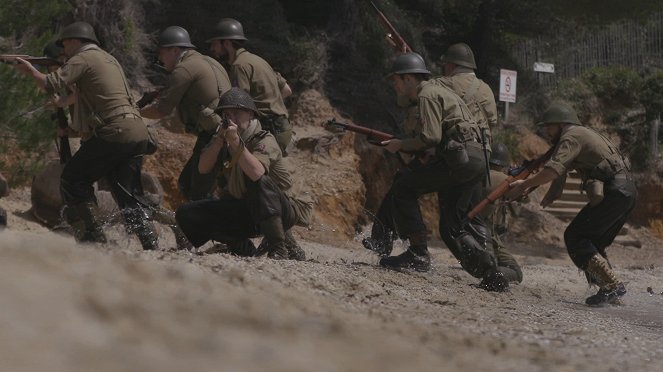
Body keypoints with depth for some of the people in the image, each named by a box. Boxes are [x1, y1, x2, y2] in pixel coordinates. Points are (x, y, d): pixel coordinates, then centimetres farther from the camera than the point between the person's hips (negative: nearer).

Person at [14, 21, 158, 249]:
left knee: (73, 179, 4)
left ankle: (93, 233, -4)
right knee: (124, 193, 13)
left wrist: (30, 71, 6)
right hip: (138, 133, 8)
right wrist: (63, 102, 50)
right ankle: (150, 244, 2)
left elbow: (51, 84, -11)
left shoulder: (83, 58, -1)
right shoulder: (109, 59, 25)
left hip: (113, 132, -8)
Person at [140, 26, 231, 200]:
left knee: (199, 194, -6)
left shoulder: (184, 69, -9)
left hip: (213, 135, -10)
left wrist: (138, 112, 6)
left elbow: (162, 110, -10)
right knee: (186, 183, 18)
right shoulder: (208, 62, 21)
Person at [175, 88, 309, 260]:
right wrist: (219, 140, -23)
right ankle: (245, 250, -3)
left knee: (257, 181, -38)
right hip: (241, 209, 6)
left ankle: (280, 247, -27)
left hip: (277, 212, -6)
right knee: (186, 214, -9)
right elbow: (203, 168, -12)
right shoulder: (222, 139, 4)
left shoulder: (264, 140, -15)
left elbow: (256, 173, -36)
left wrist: (236, 142, -40)